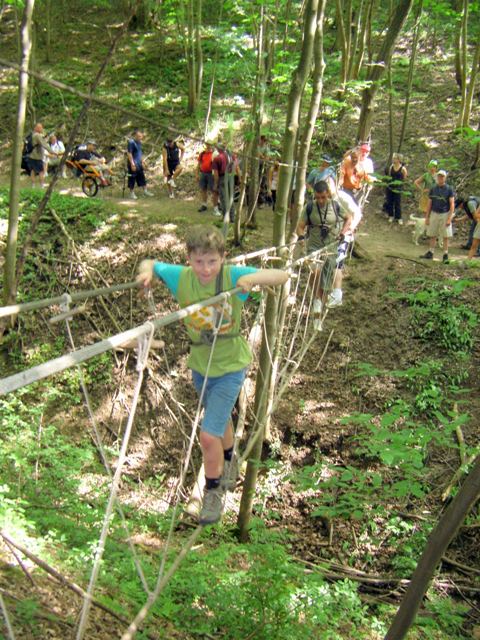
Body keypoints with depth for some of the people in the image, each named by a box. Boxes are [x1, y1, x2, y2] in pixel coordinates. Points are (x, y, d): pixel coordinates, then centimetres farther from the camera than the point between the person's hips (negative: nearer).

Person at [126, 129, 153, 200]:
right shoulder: (131, 142, -16)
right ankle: (131, 193, 9)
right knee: (132, 178, 0)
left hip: (139, 164, 8)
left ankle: (145, 191, 22)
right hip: (133, 164, -8)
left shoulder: (139, 142, 11)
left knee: (142, 177, 13)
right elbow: (129, 154, -18)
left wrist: (142, 162, 19)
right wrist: (132, 164, -21)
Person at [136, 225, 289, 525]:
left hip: (230, 367, -4)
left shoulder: (233, 276, -23)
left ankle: (213, 489, 17)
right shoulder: (181, 277, -15)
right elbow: (150, 263, 2)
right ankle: (228, 462, 59)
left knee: (209, 434, -11)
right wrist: (147, 271, -21)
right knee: (221, 420, 28)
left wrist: (253, 278, -43)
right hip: (200, 365, 4)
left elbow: (283, 276, -25)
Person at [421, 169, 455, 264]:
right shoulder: (433, 189, 5)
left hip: (445, 214, -3)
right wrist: (427, 217, 6)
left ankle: (445, 255, 5)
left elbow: (452, 204, -7)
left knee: (445, 236, 0)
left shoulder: (449, 189, -5)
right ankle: (430, 253, 20)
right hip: (434, 214, 3)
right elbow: (429, 204, 9)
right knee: (432, 235, 10)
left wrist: (449, 218, -15)